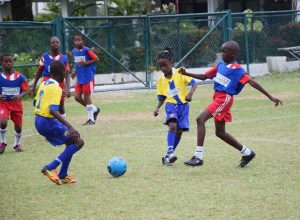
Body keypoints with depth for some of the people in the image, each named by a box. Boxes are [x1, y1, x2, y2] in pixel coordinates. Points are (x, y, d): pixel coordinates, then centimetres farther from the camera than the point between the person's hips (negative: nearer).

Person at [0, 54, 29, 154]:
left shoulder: (20, 77, -5)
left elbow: (25, 90, -3)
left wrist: (19, 96, -23)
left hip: (16, 104, 2)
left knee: (18, 126, 8)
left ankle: (17, 144, 35)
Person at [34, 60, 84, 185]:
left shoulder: (44, 84, 9)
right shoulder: (56, 88, -17)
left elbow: (35, 102, 21)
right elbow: (53, 111, -28)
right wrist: (69, 127, -32)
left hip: (38, 121, 9)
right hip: (48, 122, -9)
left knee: (71, 142, 20)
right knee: (78, 142, -4)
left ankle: (63, 176, 19)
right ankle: (51, 168, -10)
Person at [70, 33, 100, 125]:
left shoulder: (87, 50, -13)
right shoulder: (74, 51, 7)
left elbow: (96, 59, -12)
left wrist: (86, 63, -22)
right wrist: (75, 72, 6)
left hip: (88, 78, -7)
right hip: (79, 78, 7)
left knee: (86, 97, -4)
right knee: (77, 97, 2)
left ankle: (91, 119, 7)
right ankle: (94, 109, 22)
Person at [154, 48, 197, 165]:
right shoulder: (161, 80, 6)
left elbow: (194, 83, -9)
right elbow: (161, 98, 13)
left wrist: (190, 93, -27)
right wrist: (157, 108, -4)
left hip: (183, 105, 0)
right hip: (171, 105, 0)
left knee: (179, 131, -3)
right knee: (172, 126, -25)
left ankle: (168, 156, 9)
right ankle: (170, 152, -32)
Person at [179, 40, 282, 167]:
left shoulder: (237, 70, -8)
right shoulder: (221, 65, 14)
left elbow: (252, 82, -12)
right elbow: (204, 77, 20)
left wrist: (270, 97, -15)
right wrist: (186, 74, 9)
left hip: (225, 99, -9)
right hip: (217, 98, 9)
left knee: (200, 119, -20)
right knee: (220, 133, 15)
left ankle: (198, 157, -23)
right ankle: (247, 152, 28)